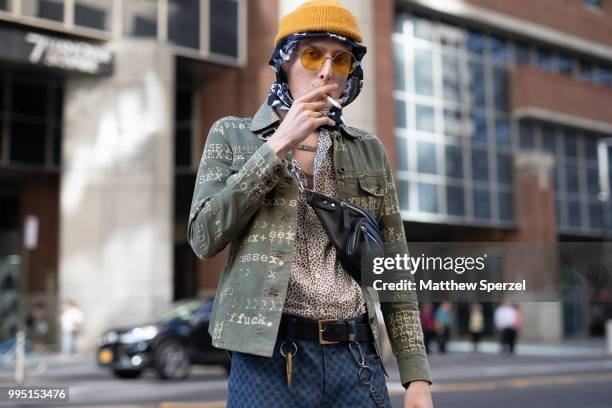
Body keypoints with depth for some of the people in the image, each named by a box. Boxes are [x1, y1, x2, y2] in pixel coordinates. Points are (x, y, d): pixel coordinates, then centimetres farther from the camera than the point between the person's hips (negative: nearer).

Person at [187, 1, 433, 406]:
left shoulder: (370, 150, 9)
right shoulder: (233, 135, 5)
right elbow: (204, 238, -8)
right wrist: (279, 144, -11)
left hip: (358, 360, 2)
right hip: (269, 358, -2)